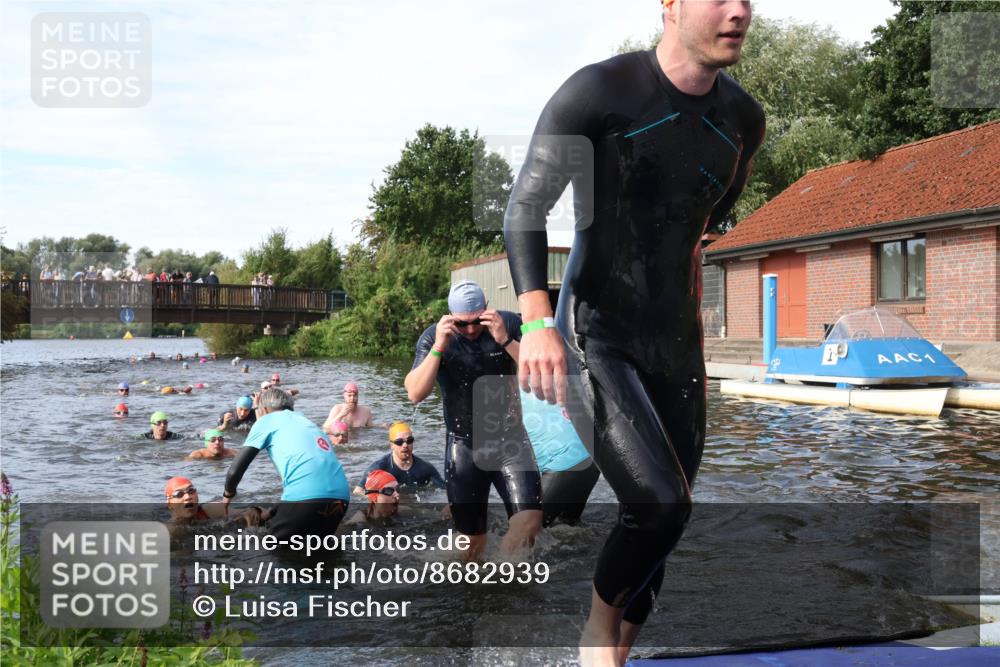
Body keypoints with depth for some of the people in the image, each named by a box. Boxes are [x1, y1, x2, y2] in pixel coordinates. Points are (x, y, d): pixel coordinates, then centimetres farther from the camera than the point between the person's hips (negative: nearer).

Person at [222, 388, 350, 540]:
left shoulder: (267, 419, 17)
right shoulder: (307, 422, 34)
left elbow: (235, 470, 12)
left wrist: (227, 496, 32)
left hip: (306, 497, -6)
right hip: (340, 496, 6)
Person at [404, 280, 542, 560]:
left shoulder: (509, 324, -8)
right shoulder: (433, 336, -7)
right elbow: (415, 394, -16)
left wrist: (504, 340, -26)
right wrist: (439, 347, -27)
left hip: (509, 440, 0)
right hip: (464, 447, 0)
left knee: (529, 519, -18)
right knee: (472, 536, 6)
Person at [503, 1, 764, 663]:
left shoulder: (744, 119, 5)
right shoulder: (599, 91, -12)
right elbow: (525, 208, -15)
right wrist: (537, 321, -27)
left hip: (678, 347, 6)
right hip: (594, 340, -6)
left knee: (662, 524, 6)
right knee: (661, 505, -20)